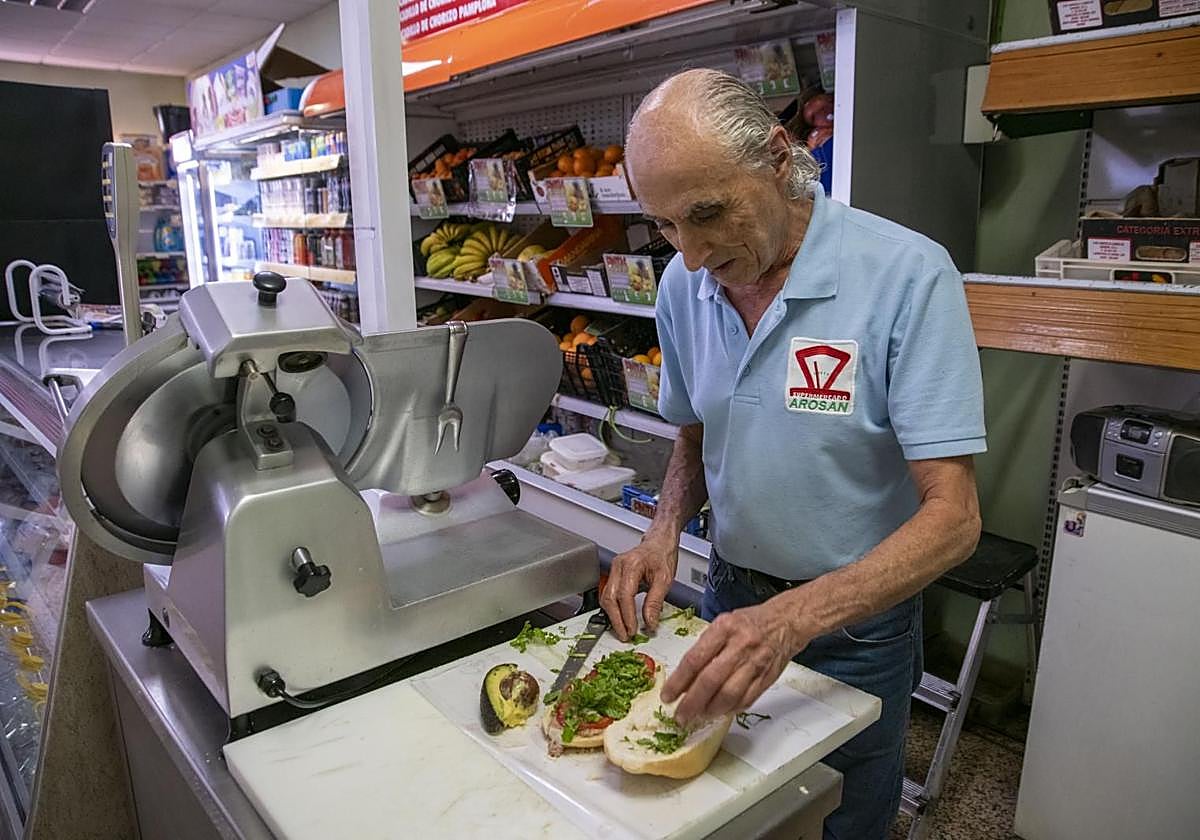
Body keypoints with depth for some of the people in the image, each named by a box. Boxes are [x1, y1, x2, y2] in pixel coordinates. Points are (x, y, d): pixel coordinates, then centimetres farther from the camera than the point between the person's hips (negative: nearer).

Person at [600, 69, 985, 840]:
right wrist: (665, 531, -11)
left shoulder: (909, 276, -24)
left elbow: (953, 517, -26)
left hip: (856, 619, -4)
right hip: (732, 599, 5)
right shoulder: (683, 286, -7)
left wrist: (794, 619, -39)